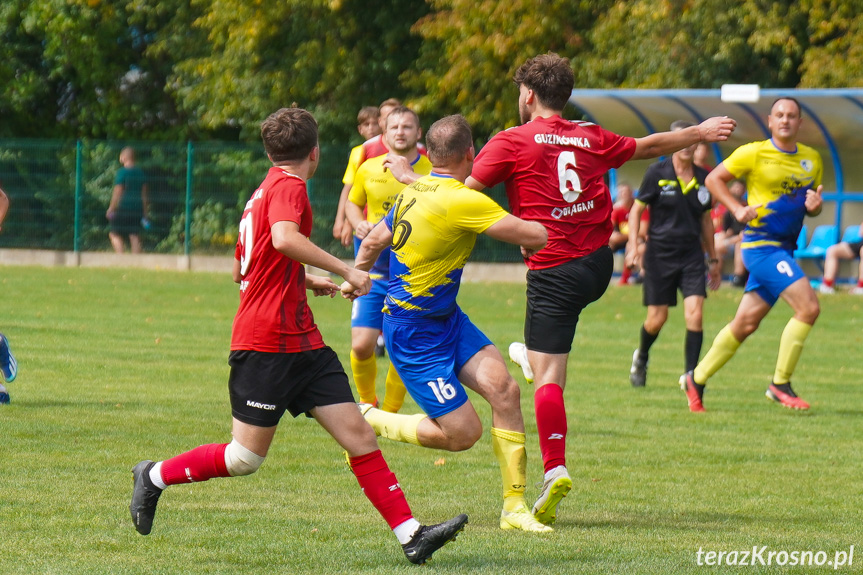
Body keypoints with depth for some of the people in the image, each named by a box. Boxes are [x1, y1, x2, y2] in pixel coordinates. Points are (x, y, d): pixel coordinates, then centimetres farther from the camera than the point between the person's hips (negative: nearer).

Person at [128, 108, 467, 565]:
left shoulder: (266, 189, 20)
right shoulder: (288, 186, -10)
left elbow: (245, 268, 32)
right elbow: (285, 238, -32)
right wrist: (344, 270, -27)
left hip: (301, 343, 10)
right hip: (266, 343, -10)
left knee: (357, 433, -2)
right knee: (246, 458, -1)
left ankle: (411, 536, -8)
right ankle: (155, 477, 20)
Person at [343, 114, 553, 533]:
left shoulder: (414, 190, 3)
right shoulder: (461, 201, -25)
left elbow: (374, 240, 18)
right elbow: (535, 236, -23)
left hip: (445, 318, 9)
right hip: (414, 335, -9)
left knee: (503, 387, -7)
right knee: (463, 432, -7)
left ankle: (514, 508, -4)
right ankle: (367, 423, 15)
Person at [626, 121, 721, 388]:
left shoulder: (703, 178, 5)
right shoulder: (657, 173, -5)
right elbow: (636, 210, 1)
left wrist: (713, 259, 19)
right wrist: (633, 246, -11)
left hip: (692, 254, 2)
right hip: (660, 254, -2)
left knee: (694, 315, -13)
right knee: (657, 318, 3)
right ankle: (641, 357, 34)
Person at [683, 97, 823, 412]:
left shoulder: (812, 159, 9)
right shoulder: (753, 153, -7)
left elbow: (812, 203, 19)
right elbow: (713, 179, 1)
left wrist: (814, 205, -5)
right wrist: (738, 209, -12)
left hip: (784, 248, 7)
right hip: (761, 242, -7)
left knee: (745, 324, 10)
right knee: (808, 307, -19)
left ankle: (696, 379, 24)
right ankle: (780, 384, -8)